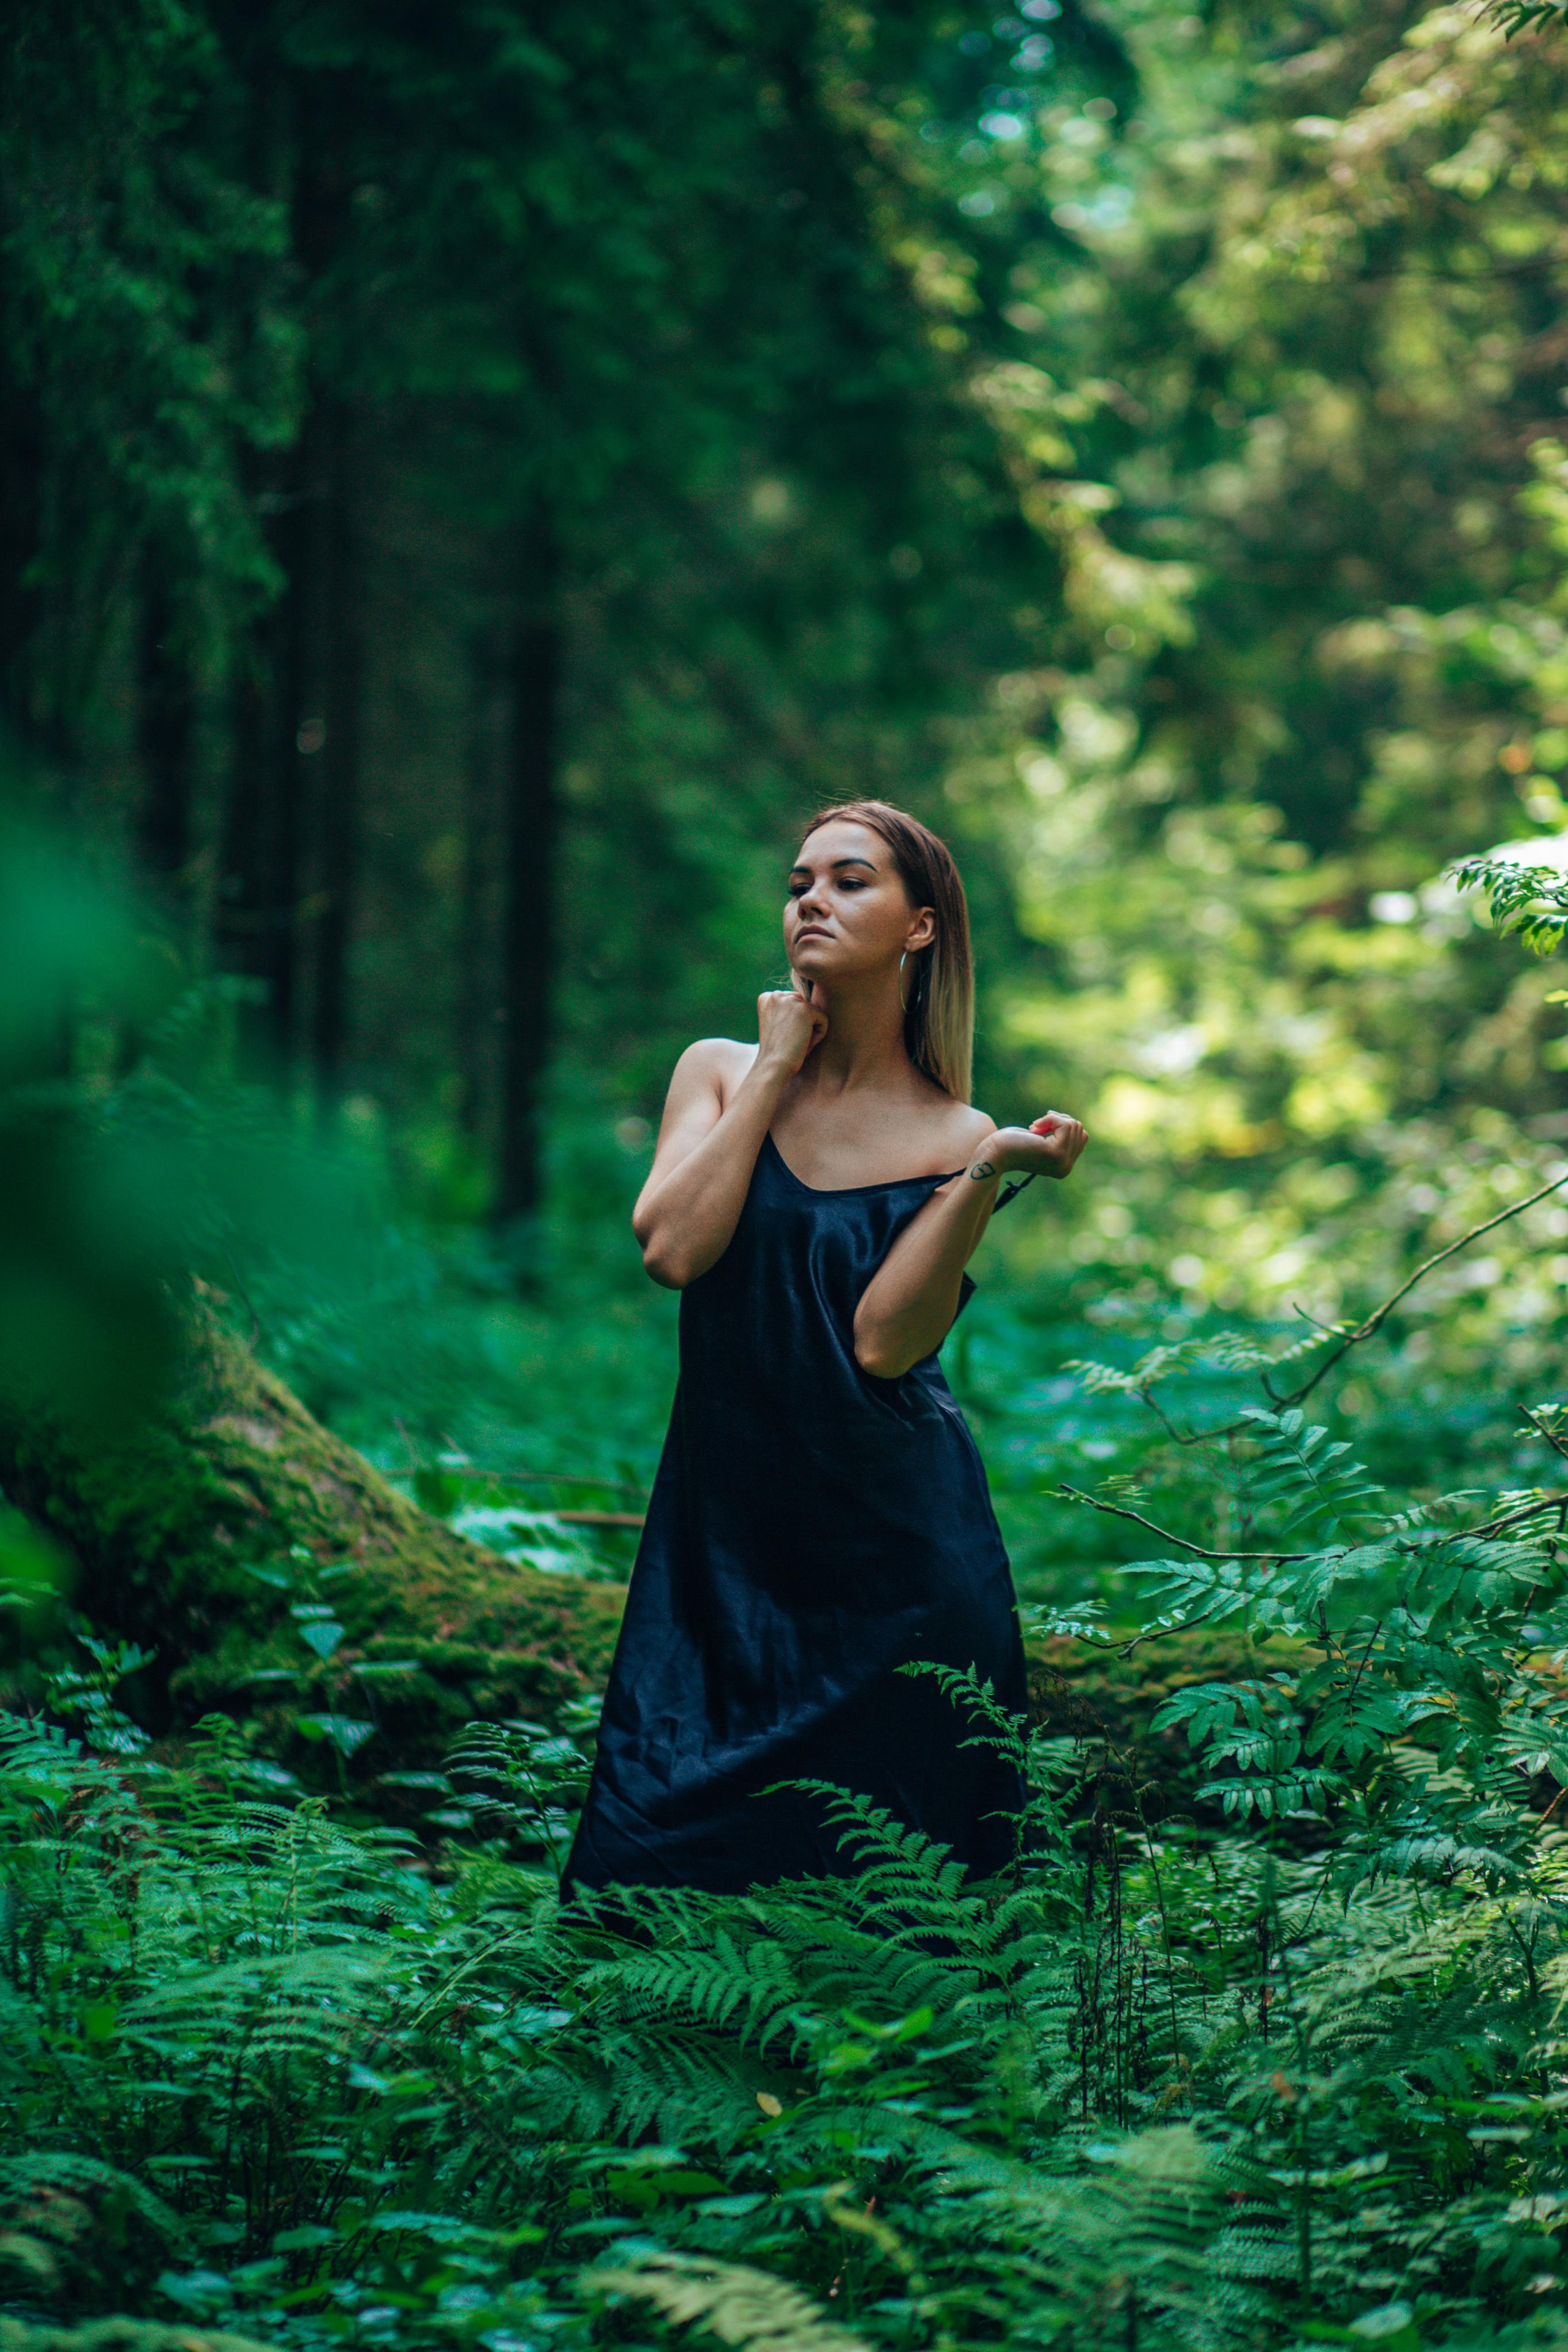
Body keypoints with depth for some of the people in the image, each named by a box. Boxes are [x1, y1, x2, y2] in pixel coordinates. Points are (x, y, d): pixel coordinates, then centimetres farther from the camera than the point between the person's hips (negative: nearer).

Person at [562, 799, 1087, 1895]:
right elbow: (671, 1249, -13)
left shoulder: (953, 1140, 0)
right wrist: (776, 1072, -6)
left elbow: (883, 1342, -13)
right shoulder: (722, 1072, 5)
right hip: (725, 1538, 1)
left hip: (892, 1557, -1)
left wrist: (991, 1175, -21)